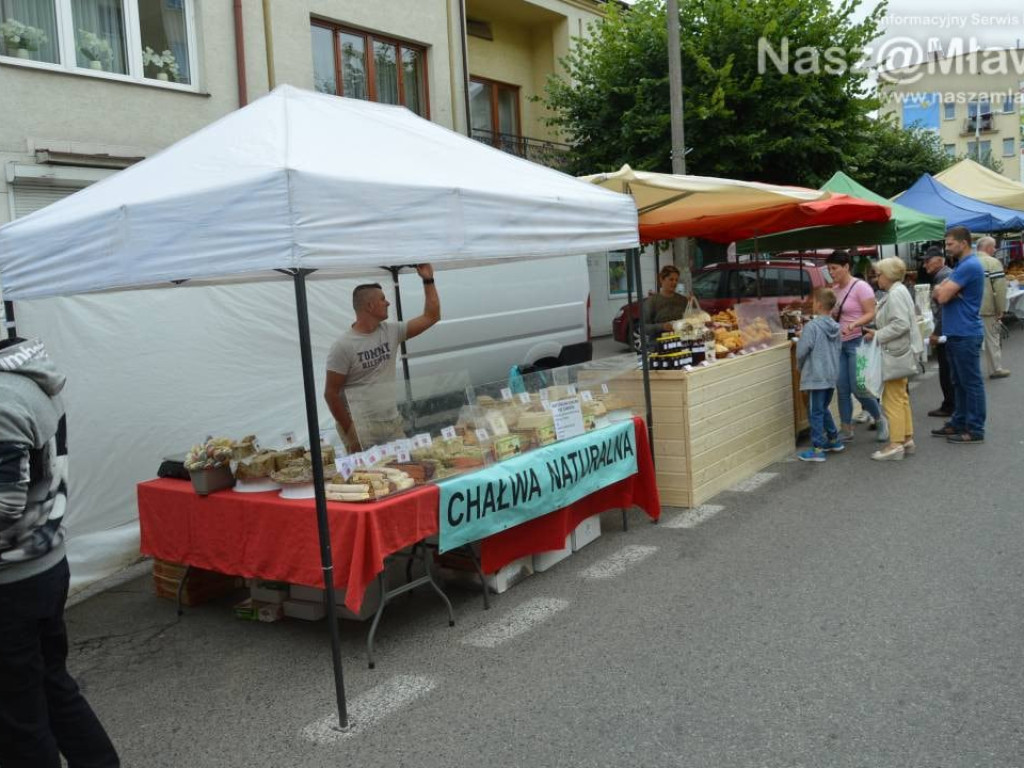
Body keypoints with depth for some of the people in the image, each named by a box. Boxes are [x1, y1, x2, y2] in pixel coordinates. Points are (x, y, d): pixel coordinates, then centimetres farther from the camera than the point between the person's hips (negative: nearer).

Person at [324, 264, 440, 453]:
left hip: (393, 423, 5)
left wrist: (428, 280, 4)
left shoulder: (391, 332, 6)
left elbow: (431, 316, 9)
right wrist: (349, 431, -12)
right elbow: (331, 393, -8)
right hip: (362, 429, -5)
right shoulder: (343, 346, -10)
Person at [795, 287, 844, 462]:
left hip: (815, 377, -7)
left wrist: (801, 367, 4)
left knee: (815, 413, -1)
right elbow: (839, 349, 14)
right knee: (824, 409, 22)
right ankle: (834, 440, 30)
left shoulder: (811, 327, -16)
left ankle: (817, 449, 2)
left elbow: (801, 351, -15)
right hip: (832, 376, 7)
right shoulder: (835, 327, 6)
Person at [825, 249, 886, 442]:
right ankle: (846, 429, 13)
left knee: (858, 388, -7)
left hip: (857, 342, -7)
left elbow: (871, 314, -16)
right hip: (840, 343, 7)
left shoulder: (860, 287, -11)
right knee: (842, 389, 4)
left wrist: (851, 325, -29)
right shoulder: (835, 289, 10)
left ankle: (880, 421, 17)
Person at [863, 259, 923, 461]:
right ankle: (907, 439, 24)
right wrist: (877, 333, 9)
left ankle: (896, 444, -2)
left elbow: (901, 324, -26)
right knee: (901, 398, 16)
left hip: (896, 354, -11)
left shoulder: (896, 294, -17)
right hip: (898, 353, 11)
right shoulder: (897, 291, 15)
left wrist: (877, 336, -18)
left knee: (894, 400, -6)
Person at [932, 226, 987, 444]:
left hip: (966, 335, -10)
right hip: (956, 333, 10)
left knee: (971, 383, -3)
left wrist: (944, 290, 0)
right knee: (959, 382, 15)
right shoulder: (962, 265, 17)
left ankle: (975, 430, 2)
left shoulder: (969, 266, -17)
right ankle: (959, 423, 24)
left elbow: (943, 296, -21)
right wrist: (942, 289, -10)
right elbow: (937, 293, 11)